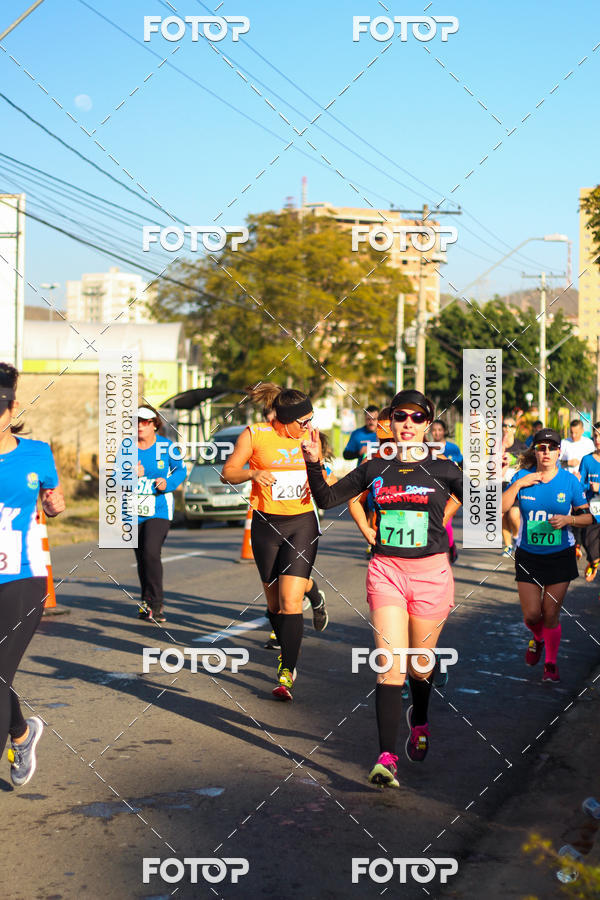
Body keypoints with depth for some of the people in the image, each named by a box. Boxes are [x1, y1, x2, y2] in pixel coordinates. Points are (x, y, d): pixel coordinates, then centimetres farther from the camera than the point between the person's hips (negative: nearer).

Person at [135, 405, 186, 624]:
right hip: (134, 511, 3)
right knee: (141, 559, 9)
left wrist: (167, 482, -10)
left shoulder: (166, 446, -3)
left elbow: (180, 470, 9)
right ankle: (148, 604, 26)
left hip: (159, 510, -3)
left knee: (151, 552, -19)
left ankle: (155, 603, -8)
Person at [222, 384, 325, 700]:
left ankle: (287, 673, -5)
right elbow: (228, 472, -3)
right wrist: (253, 474, -22)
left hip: (302, 523, 0)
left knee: (290, 602, -12)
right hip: (266, 525, 0)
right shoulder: (254, 434, -6)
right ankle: (287, 648, 37)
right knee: (274, 602, 10)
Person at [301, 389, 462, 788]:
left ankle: (419, 722, 45)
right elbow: (327, 498, 10)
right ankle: (387, 756, -14)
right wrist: (314, 463, -4)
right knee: (391, 665, -12)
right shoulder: (375, 469, 6)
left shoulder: (443, 470, 0)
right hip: (386, 571, 0)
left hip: (431, 574, 0)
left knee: (421, 665, 14)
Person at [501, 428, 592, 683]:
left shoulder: (570, 481, -5)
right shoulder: (522, 477, -3)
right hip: (528, 556, 1)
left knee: (551, 614, 0)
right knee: (531, 614, 0)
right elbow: (500, 508, -11)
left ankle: (551, 663, 21)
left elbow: (587, 517, 2)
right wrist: (518, 484, -19)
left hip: (560, 556, -1)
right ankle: (538, 639, 36)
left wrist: (568, 520, -17)